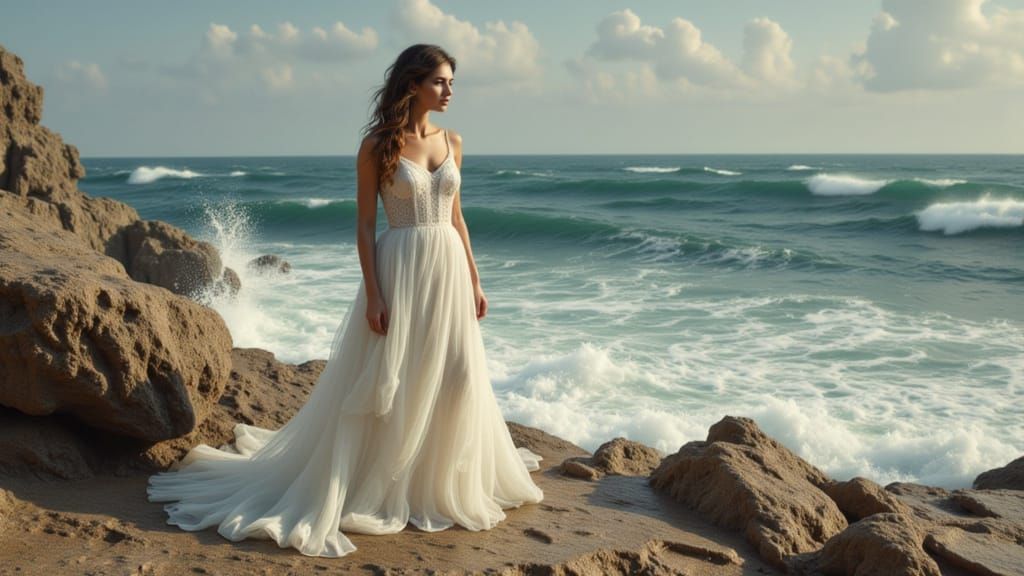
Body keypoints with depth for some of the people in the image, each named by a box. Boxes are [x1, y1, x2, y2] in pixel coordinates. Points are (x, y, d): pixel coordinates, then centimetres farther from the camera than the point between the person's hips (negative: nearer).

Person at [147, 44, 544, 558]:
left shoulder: (451, 141, 8)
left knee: (451, 376, 10)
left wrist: (473, 280, 11)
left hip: (449, 268, 6)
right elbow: (365, 224, -7)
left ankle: (440, 482, 29)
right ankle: (370, 486, 14)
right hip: (400, 268, -5)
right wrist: (373, 293, -14)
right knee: (385, 381, 0)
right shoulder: (378, 144, -7)